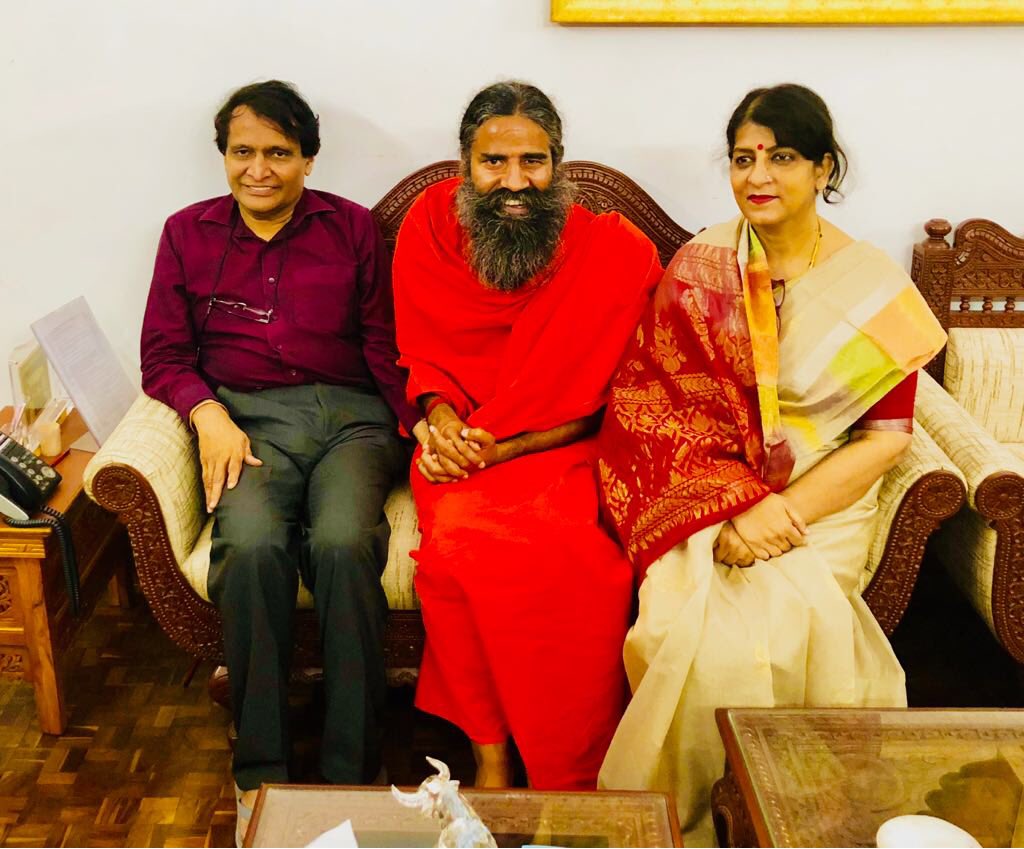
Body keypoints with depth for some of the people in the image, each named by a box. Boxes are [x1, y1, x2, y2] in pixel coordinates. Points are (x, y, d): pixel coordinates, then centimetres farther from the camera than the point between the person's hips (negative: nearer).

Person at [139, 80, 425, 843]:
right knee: (251, 545, -33)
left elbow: (385, 343, 7)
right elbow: (164, 353, 12)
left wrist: (422, 417, -11)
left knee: (343, 542, -33)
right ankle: (260, 772, -19)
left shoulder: (351, 228, 13)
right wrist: (208, 413, -8)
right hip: (247, 419, 1)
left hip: (351, 415, 0)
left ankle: (351, 773, -21)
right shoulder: (188, 233, 16)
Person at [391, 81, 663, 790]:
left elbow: (598, 399, -5)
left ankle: (569, 774, -13)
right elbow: (420, 353, 12)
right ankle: (490, 753, -13)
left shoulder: (616, 253, -5)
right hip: (463, 444, 2)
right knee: (459, 530, -31)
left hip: (565, 451, -1)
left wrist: (500, 446, -16)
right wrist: (442, 420, -9)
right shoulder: (430, 226, 4)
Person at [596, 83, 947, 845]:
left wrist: (786, 512, -16)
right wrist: (724, 512, -18)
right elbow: (650, 408, -3)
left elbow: (886, 435, -1)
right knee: (698, 619, -27)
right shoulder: (697, 270, 2)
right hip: (704, 493, 0)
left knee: (782, 609, -28)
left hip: (823, 499, 0)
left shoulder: (875, 288, 1)